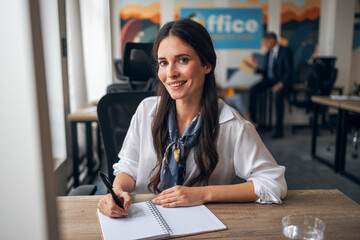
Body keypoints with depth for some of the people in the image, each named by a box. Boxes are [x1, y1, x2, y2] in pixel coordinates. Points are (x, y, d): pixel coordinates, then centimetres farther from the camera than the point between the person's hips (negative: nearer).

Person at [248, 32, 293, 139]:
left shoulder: (285, 51, -5)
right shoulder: (268, 54, 16)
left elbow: (289, 71, -12)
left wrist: (280, 84, -26)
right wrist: (257, 69, -3)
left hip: (282, 81, -6)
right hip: (269, 79, 6)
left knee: (278, 95, -36)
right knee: (253, 89, -20)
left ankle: (279, 129, -30)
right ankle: (252, 118, -14)